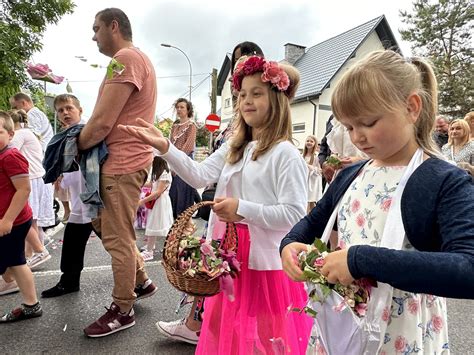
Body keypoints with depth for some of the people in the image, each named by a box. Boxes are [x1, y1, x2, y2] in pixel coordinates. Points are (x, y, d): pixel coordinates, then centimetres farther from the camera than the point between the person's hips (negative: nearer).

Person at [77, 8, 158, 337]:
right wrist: (84, 143, 8)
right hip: (123, 159, 11)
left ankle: (123, 311, 17)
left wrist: (76, 147, -3)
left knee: (118, 239, 0)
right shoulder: (134, 59, 19)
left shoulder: (126, 58, -14)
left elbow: (102, 123, -20)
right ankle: (141, 281, 33)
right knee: (106, 224, 21)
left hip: (123, 163, -11)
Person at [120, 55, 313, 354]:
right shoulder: (233, 148, 9)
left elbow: (295, 215, -18)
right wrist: (165, 147, -13)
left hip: (267, 262, -7)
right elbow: (199, 175, -2)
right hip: (231, 257, 7)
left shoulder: (286, 154, -14)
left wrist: (241, 209, -22)